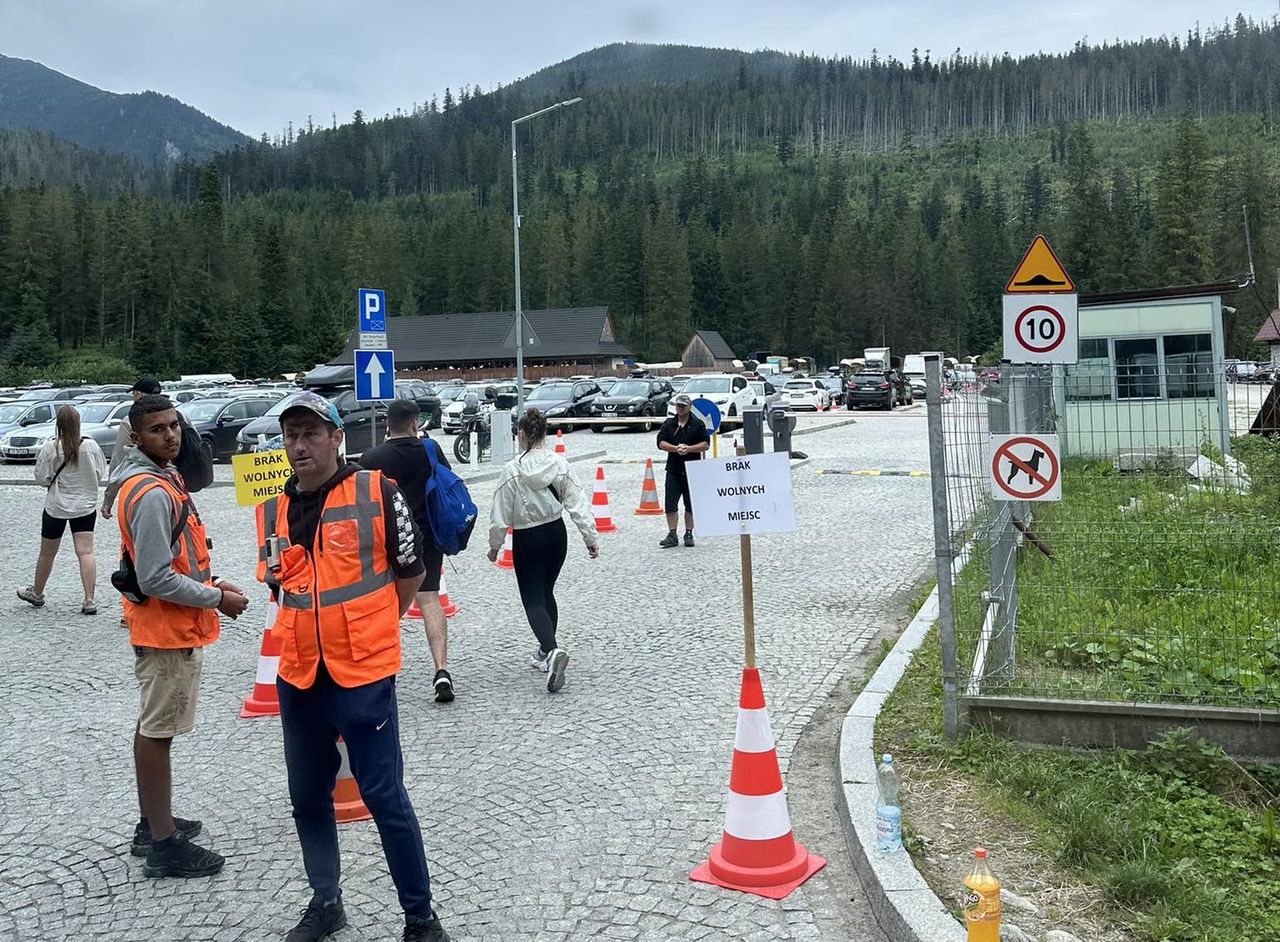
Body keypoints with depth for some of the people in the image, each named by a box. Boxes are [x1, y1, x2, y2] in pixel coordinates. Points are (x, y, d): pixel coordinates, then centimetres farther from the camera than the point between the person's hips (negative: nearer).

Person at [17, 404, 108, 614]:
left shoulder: (49, 448, -13)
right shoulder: (91, 446, -9)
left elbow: (42, 477, -8)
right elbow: (101, 473, 0)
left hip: (56, 507, -1)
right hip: (85, 506, 1)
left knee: (47, 553, 16)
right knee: (86, 552, -2)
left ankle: (36, 593, 35)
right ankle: (89, 600, -9)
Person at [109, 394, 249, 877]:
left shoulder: (158, 479, 9)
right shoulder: (152, 493, -23)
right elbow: (156, 579, -26)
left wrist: (207, 582, 9)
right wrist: (217, 599, -17)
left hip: (168, 627, 11)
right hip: (168, 631, -11)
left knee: (153, 727, 19)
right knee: (158, 733, -2)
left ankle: (153, 823, 33)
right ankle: (164, 845, 8)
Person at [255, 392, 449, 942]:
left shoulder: (376, 494, -10)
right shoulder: (272, 513, 5)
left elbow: (410, 572, -1)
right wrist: (313, 633, 11)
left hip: (364, 677, -5)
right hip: (298, 679, 6)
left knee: (385, 799, 0)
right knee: (308, 798, 17)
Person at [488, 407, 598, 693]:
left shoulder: (512, 469, -16)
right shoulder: (559, 464, -5)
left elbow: (501, 513, -10)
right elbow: (577, 502, -4)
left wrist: (494, 545, 3)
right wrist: (590, 536, 3)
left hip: (526, 539, -4)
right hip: (556, 533, 5)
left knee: (533, 600, -1)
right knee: (547, 592, 21)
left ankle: (552, 650, -25)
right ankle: (546, 651, 30)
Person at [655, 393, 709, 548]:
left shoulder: (698, 424, 2)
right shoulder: (669, 424, 8)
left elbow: (705, 444, -2)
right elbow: (661, 443, 1)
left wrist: (689, 448, -16)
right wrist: (675, 448, -15)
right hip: (673, 470, 1)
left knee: (691, 505, 5)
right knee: (670, 505, -3)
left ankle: (689, 534, 15)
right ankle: (672, 535, 3)